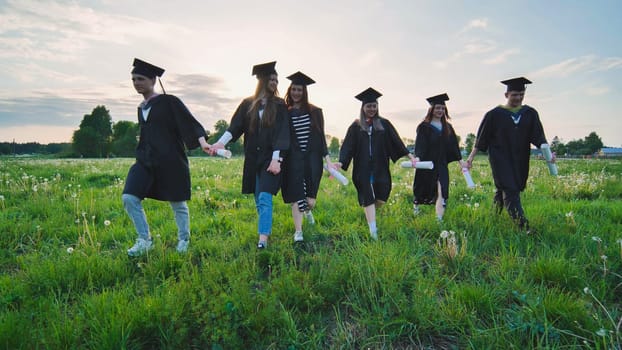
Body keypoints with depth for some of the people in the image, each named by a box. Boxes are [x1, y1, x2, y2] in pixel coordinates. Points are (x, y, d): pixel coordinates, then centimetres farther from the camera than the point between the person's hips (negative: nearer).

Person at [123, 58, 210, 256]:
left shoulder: (169, 102, -5)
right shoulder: (141, 108, 15)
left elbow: (190, 122, -14)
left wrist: (202, 142, -30)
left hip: (170, 161, -6)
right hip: (146, 161, 6)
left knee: (177, 203, 5)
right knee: (129, 198, -9)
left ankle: (184, 240, 27)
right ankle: (144, 241, 7)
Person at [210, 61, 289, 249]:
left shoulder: (279, 105, -1)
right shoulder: (248, 104, 6)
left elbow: (281, 133, -8)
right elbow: (235, 126, -3)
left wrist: (276, 159, -18)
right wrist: (220, 142, -21)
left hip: (270, 158, -3)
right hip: (252, 159, 3)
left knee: (264, 198, -12)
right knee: (259, 199, 12)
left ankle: (263, 238, -11)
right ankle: (267, 229, 31)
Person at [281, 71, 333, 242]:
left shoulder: (314, 111, 6)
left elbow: (321, 136, 6)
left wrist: (327, 157, -1)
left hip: (312, 158, 1)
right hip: (294, 159, -1)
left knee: (310, 200, 1)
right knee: (296, 199, -5)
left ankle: (308, 209, 38)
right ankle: (298, 231, 5)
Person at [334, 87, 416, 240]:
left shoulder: (384, 124, 7)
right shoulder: (356, 126, 3)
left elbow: (396, 141, 2)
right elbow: (348, 146, -3)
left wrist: (408, 154, -8)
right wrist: (341, 162, -16)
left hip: (380, 167, 2)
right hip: (363, 169, -1)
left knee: (381, 198, 2)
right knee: (368, 198, 0)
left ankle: (369, 213, 35)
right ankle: (373, 229, 6)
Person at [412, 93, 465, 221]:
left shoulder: (447, 127, 10)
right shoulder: (424, 126, -5)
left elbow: (453, 145, 12)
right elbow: (420, 144, -17)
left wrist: (460, 161, 5)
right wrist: (417, 157, -33)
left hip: (441, 165, 3)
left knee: (441, 192, -8)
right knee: (423, 190, 12)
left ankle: (439, 220, -7)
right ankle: (416, 207, 41)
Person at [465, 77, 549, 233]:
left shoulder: (530, 114, 6)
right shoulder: (495, 114, -4)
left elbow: (538, 136, 0)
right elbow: (481, 137, -1)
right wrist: (471, 156, -4)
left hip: (520, 160, 4)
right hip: (501, 159, -4)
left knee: (504, 190, 12)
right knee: (510, 190, -12)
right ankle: (523, 226, -16)